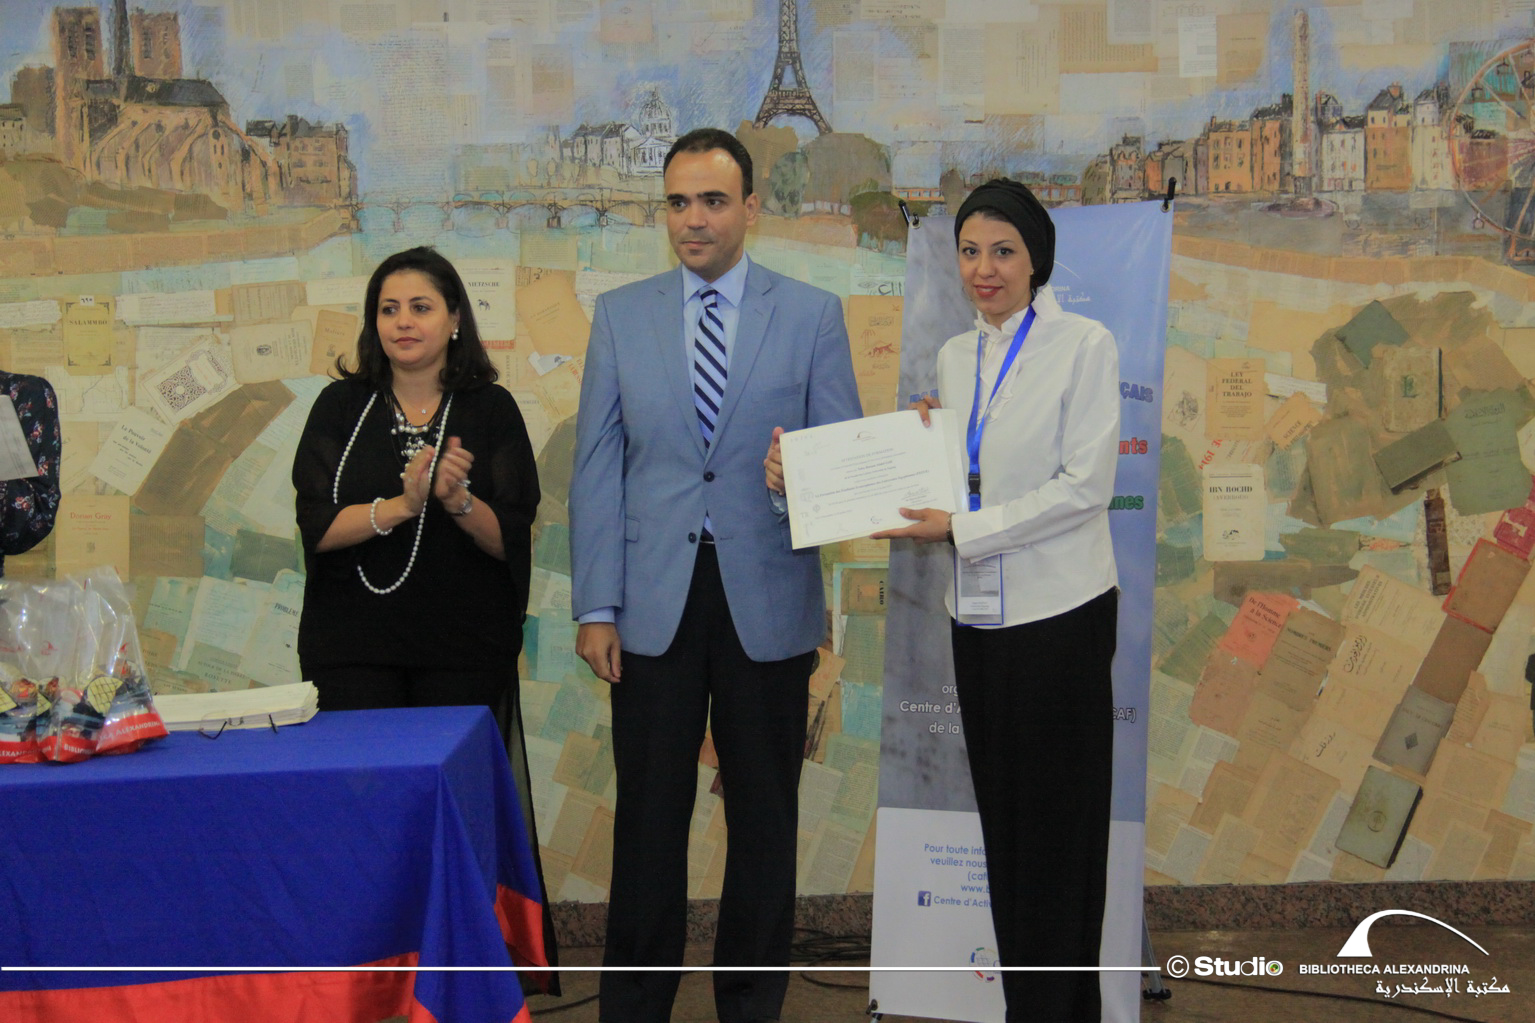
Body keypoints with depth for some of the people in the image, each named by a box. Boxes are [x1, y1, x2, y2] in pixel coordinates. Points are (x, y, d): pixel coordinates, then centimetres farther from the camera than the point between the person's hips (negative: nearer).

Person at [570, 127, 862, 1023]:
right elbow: (597, 469, 4)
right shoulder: (621, 316, 7)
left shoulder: (812, 315, 3)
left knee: (764, 816, 8)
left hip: (767, 601, 0)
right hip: (655, 602, 1)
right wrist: (596, 607, -2)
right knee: (648, 815, 5)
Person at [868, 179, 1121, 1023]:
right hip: (980, 614, 6)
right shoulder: (955, 356, 11)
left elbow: (1086, 485, -15)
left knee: (1057, 826, 2)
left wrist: (962, 530, -17)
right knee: (1002, 819, 11)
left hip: (1059, 612, -6)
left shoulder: (1084, 345, -7)